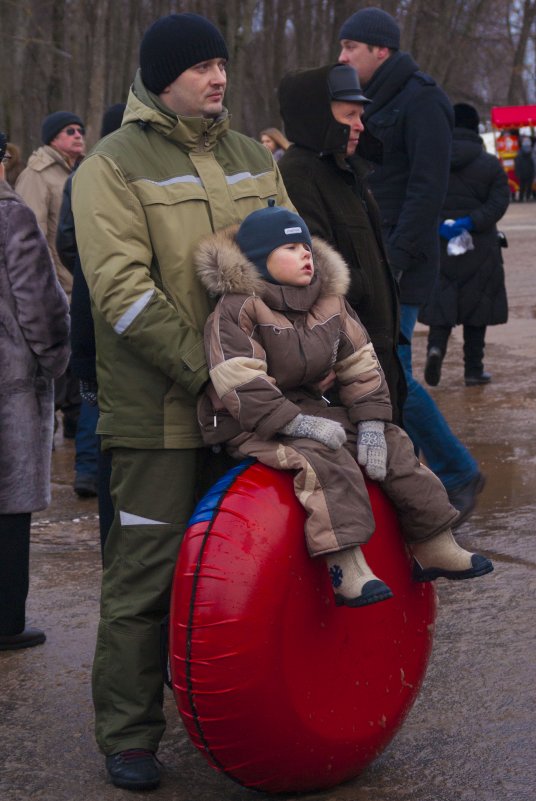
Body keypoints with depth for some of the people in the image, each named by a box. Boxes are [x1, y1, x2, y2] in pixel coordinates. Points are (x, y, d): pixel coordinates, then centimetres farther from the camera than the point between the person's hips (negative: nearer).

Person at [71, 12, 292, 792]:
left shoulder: (252, 158, 15)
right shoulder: (113, 165, -5)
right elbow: (122, 290, -14)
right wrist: (203, 368, -19)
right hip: (160, 407, -6)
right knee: (146, 570, -1)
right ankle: (129, 734, 10)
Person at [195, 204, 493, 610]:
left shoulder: (330, 301, 7)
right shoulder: (237, 310, -15)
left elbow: (360, 366, 9)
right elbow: (239, 386, -24)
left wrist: (371, 423, -5)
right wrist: (300, 424, -28)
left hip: (308, 409, 8)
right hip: (250, 425, -8)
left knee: (393, 444, 0)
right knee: (325, 461, -33)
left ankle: (435, 548, 5)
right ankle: (347, 568, -38)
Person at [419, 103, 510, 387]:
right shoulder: (490, 164, -1)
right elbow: (498, 203, -10)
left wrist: (437, 225, -10)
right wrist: (469, 223, -17)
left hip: (438, 246, 1)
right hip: (480, 247, -1)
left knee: (441, 302, 8)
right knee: (476, 309, 8)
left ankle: (436, 346, -20)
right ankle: (473, 369, 11)